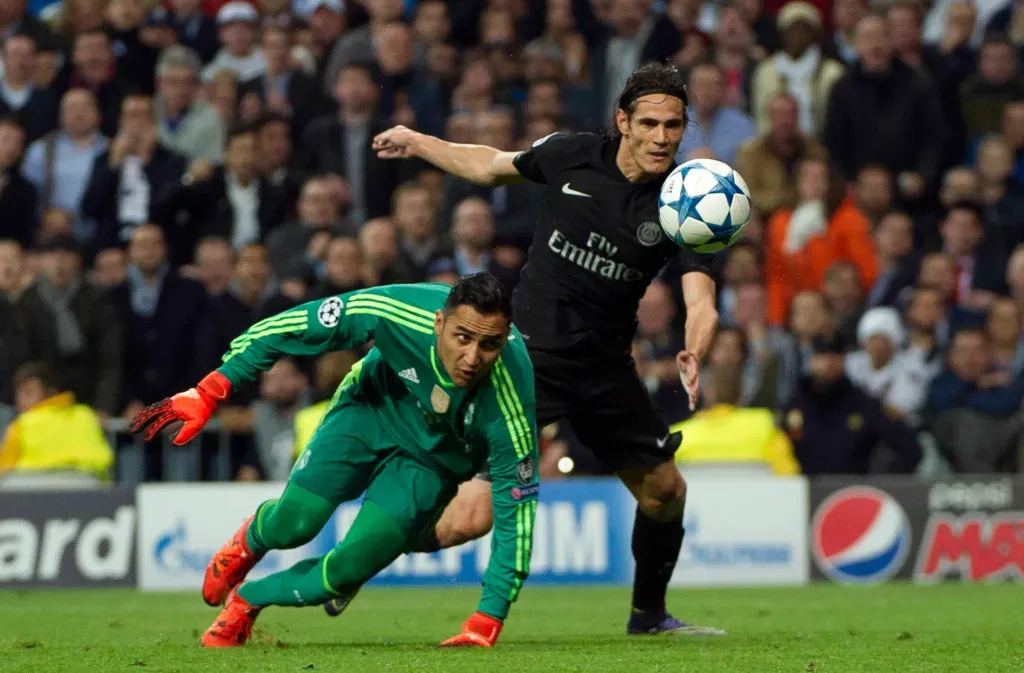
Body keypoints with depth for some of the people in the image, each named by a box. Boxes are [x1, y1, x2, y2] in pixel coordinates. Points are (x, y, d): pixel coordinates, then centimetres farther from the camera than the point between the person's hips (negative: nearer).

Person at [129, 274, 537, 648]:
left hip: (434, 459, -1)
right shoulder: (397, 312, -36)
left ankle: (246, 601, 15)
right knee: (292, 524, -15)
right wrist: (209, 393, -23)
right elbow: (296, 327, -22)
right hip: (373, 406, 1)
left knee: (347, 570, -16)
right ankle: (249, 541, 25)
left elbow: (516, 508, -27)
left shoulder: (511, 404, -37)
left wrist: (488, 620, -27)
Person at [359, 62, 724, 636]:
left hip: (606, 367, 3)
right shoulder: (572, 156, -8)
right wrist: (416, 143, 18)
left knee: (666, 492, 10)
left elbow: (701, 300, -20)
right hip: (529, 352, -3)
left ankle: (650, 612, 35)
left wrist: (694, 356, -41)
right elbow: (493, 167, 13)